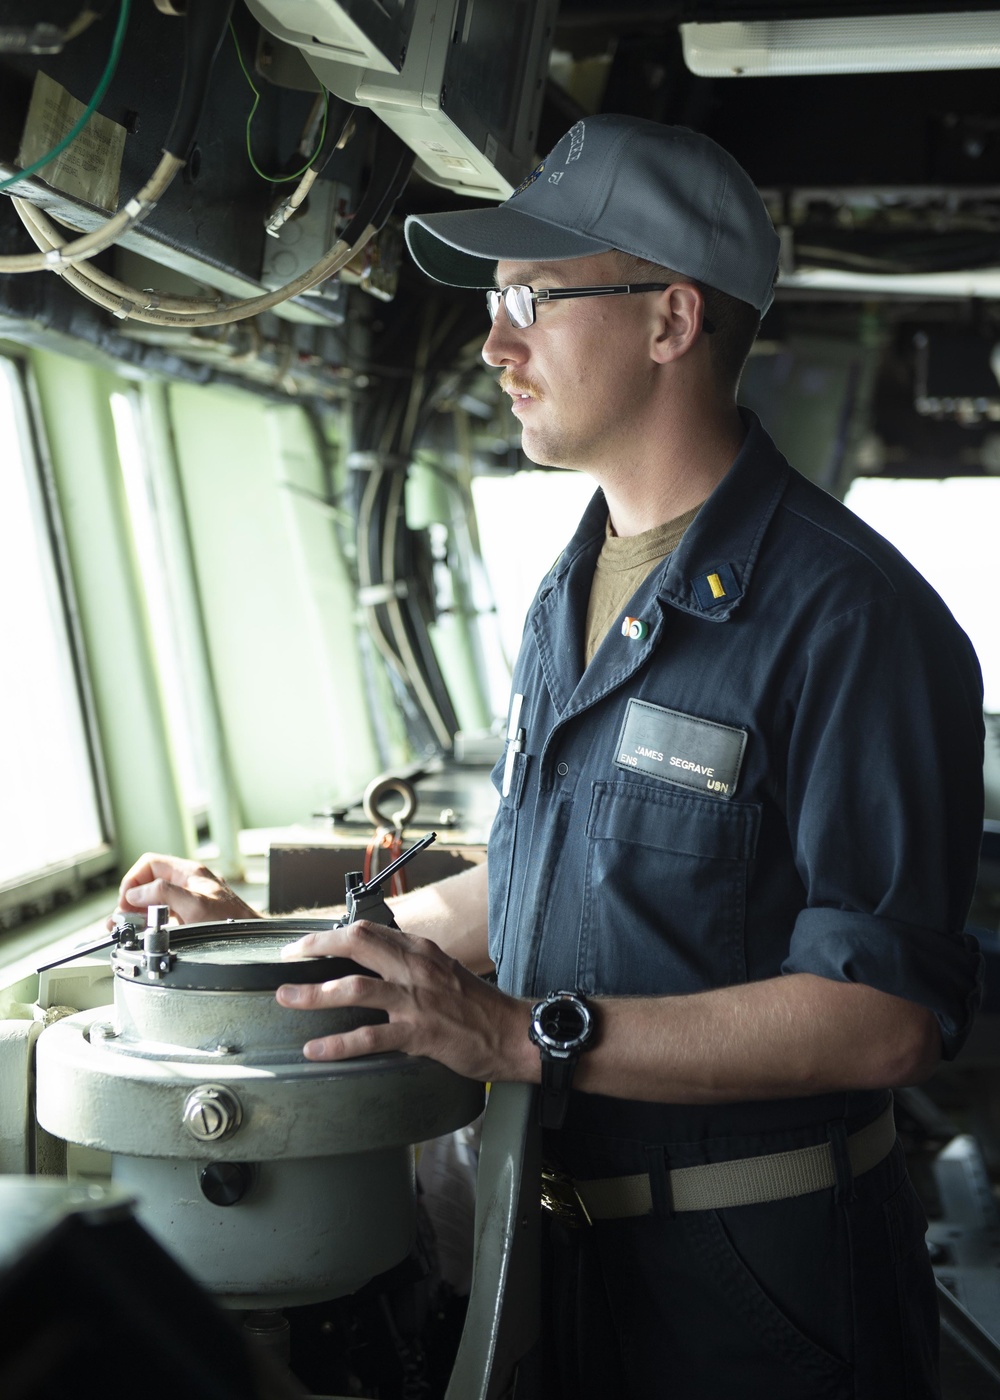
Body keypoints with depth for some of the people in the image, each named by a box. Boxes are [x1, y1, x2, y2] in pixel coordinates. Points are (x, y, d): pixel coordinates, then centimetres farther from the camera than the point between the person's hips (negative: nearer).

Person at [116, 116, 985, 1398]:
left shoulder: (846, 617, -20)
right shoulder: (568, 597, 8)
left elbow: (885, 1014, -26)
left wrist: (530, 1036, -31)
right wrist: (281, 943, 10)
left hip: (756, 1272, -7)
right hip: (574, 1233, 8)